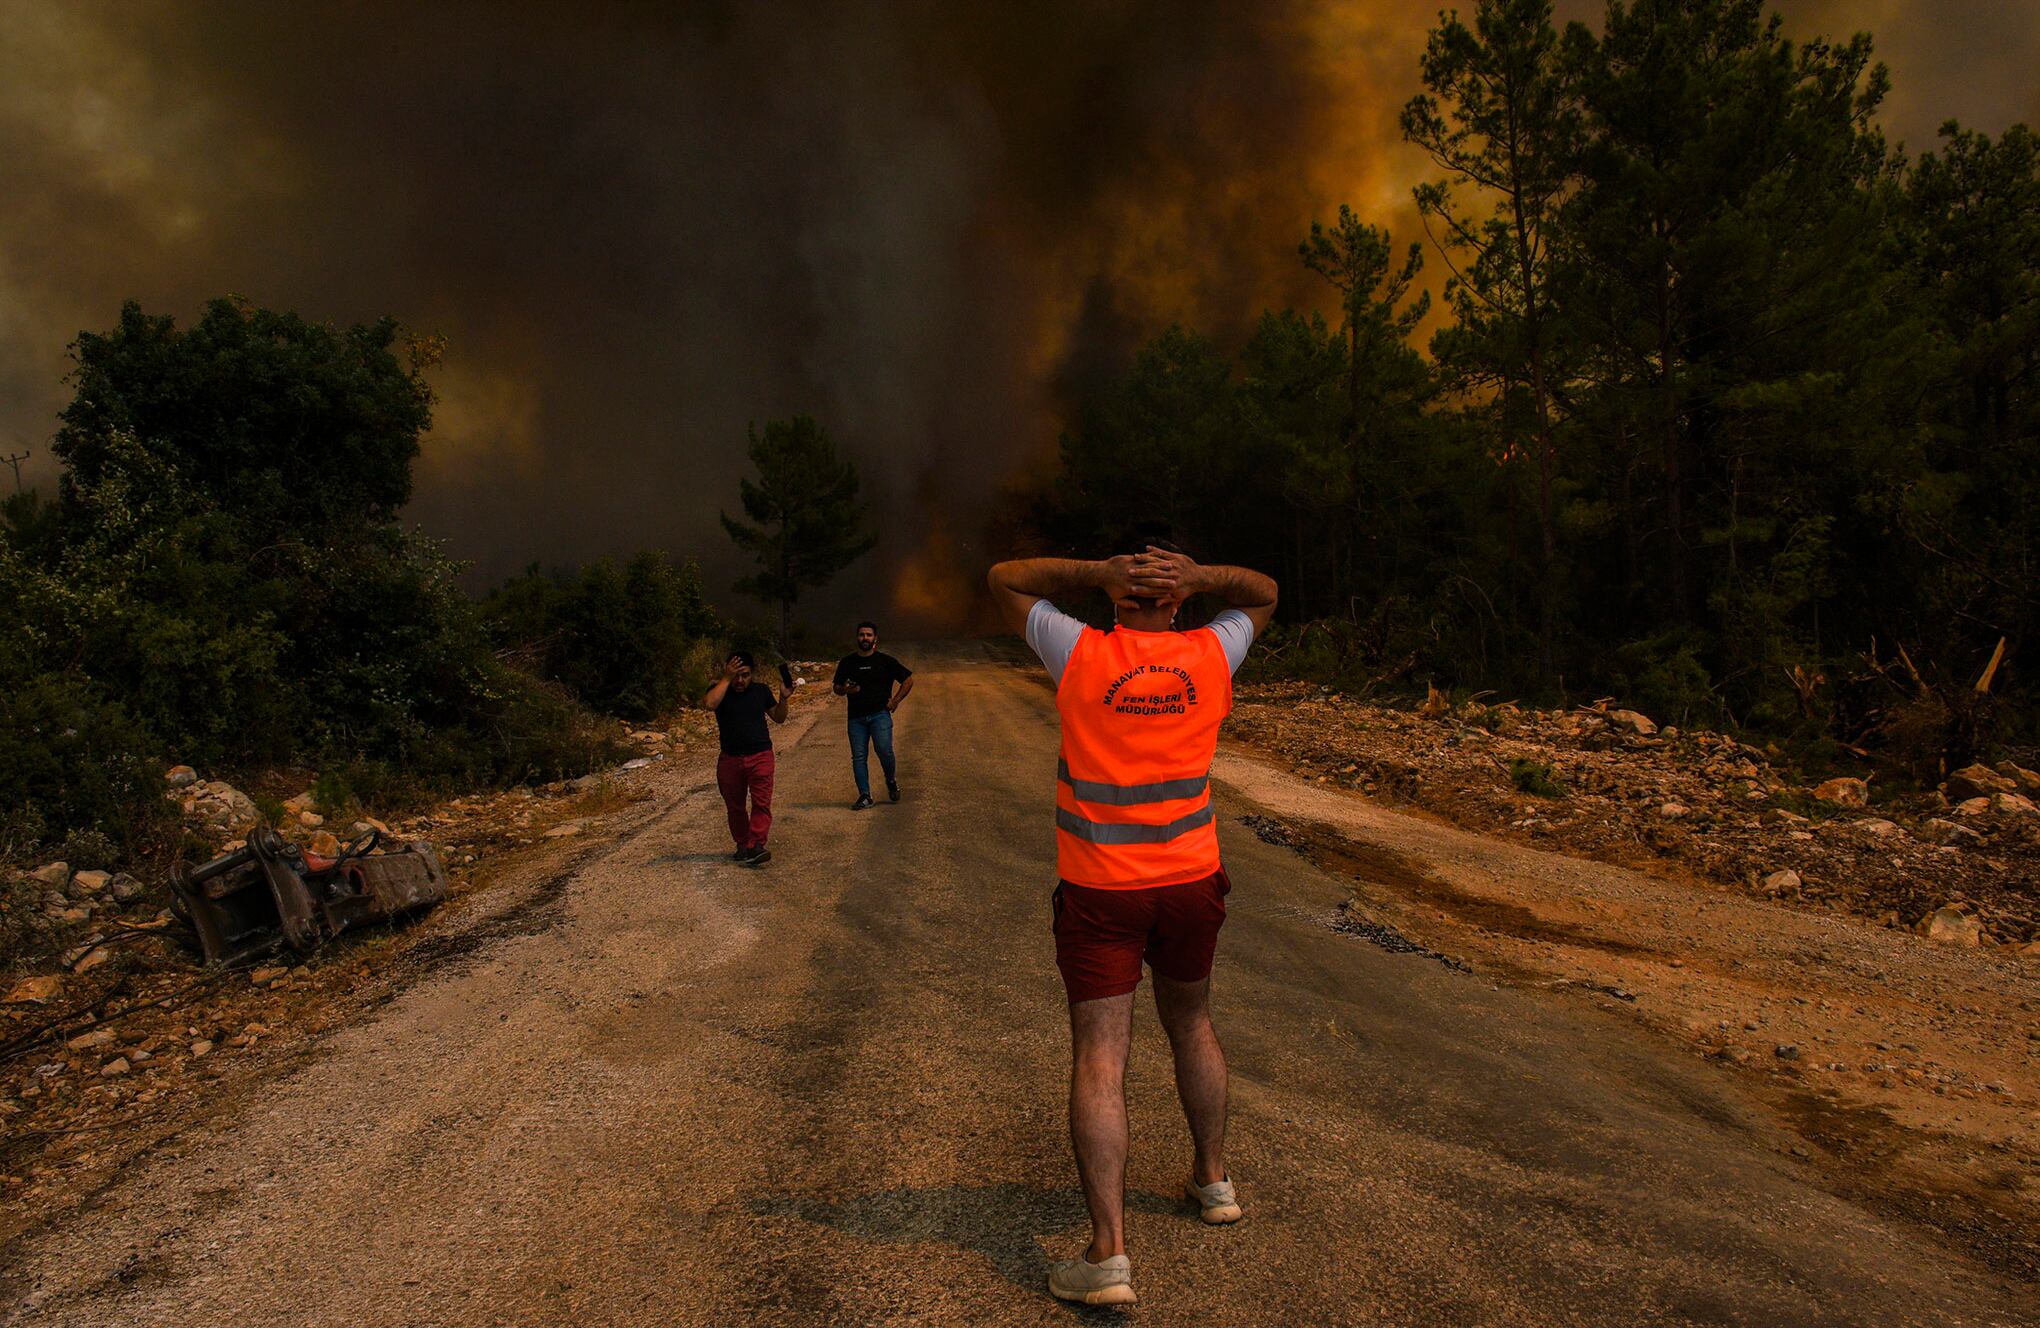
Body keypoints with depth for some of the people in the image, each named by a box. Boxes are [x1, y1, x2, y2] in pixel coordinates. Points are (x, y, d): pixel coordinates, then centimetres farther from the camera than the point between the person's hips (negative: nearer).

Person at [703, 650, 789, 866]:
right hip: (730, 758, 0)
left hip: (760, 756, 0)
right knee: (735, 806, 10)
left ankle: (755, 846, -21)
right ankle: (742, 845, 24)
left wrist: (783, 698, -2)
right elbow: (710, 703, -25)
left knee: (761, 803, -14)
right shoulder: (720, 690, -1)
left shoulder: (761, 691, 7)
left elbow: (779, 718, 15)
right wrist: (726, 678, -21)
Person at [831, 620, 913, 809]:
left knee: (884, 751, -17)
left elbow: (908, 680, 9)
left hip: (880, 714, -3)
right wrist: (846, 690, -7)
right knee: (858, 757, 0)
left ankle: (891, 780, 11)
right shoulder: (847, 662, 11)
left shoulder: (885, 660, 4)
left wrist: (895, 701, 2)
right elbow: (837, 688, 16)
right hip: (856, 717, 3)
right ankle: (864, 796, 7)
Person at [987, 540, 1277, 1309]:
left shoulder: (1081, 655, -9)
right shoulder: (1209, 657, -4)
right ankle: (1213, 1179, 38)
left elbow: (1005, 579, 5)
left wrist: (1097, 575, -6)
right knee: (1191, 1023, 25)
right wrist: (1201, 578, -3)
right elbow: (1264, 594, 16)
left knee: (1099, 1061, -4)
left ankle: (1108, 1254, -7)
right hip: (1190, 881, 3)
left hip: (1099, 892, -3)